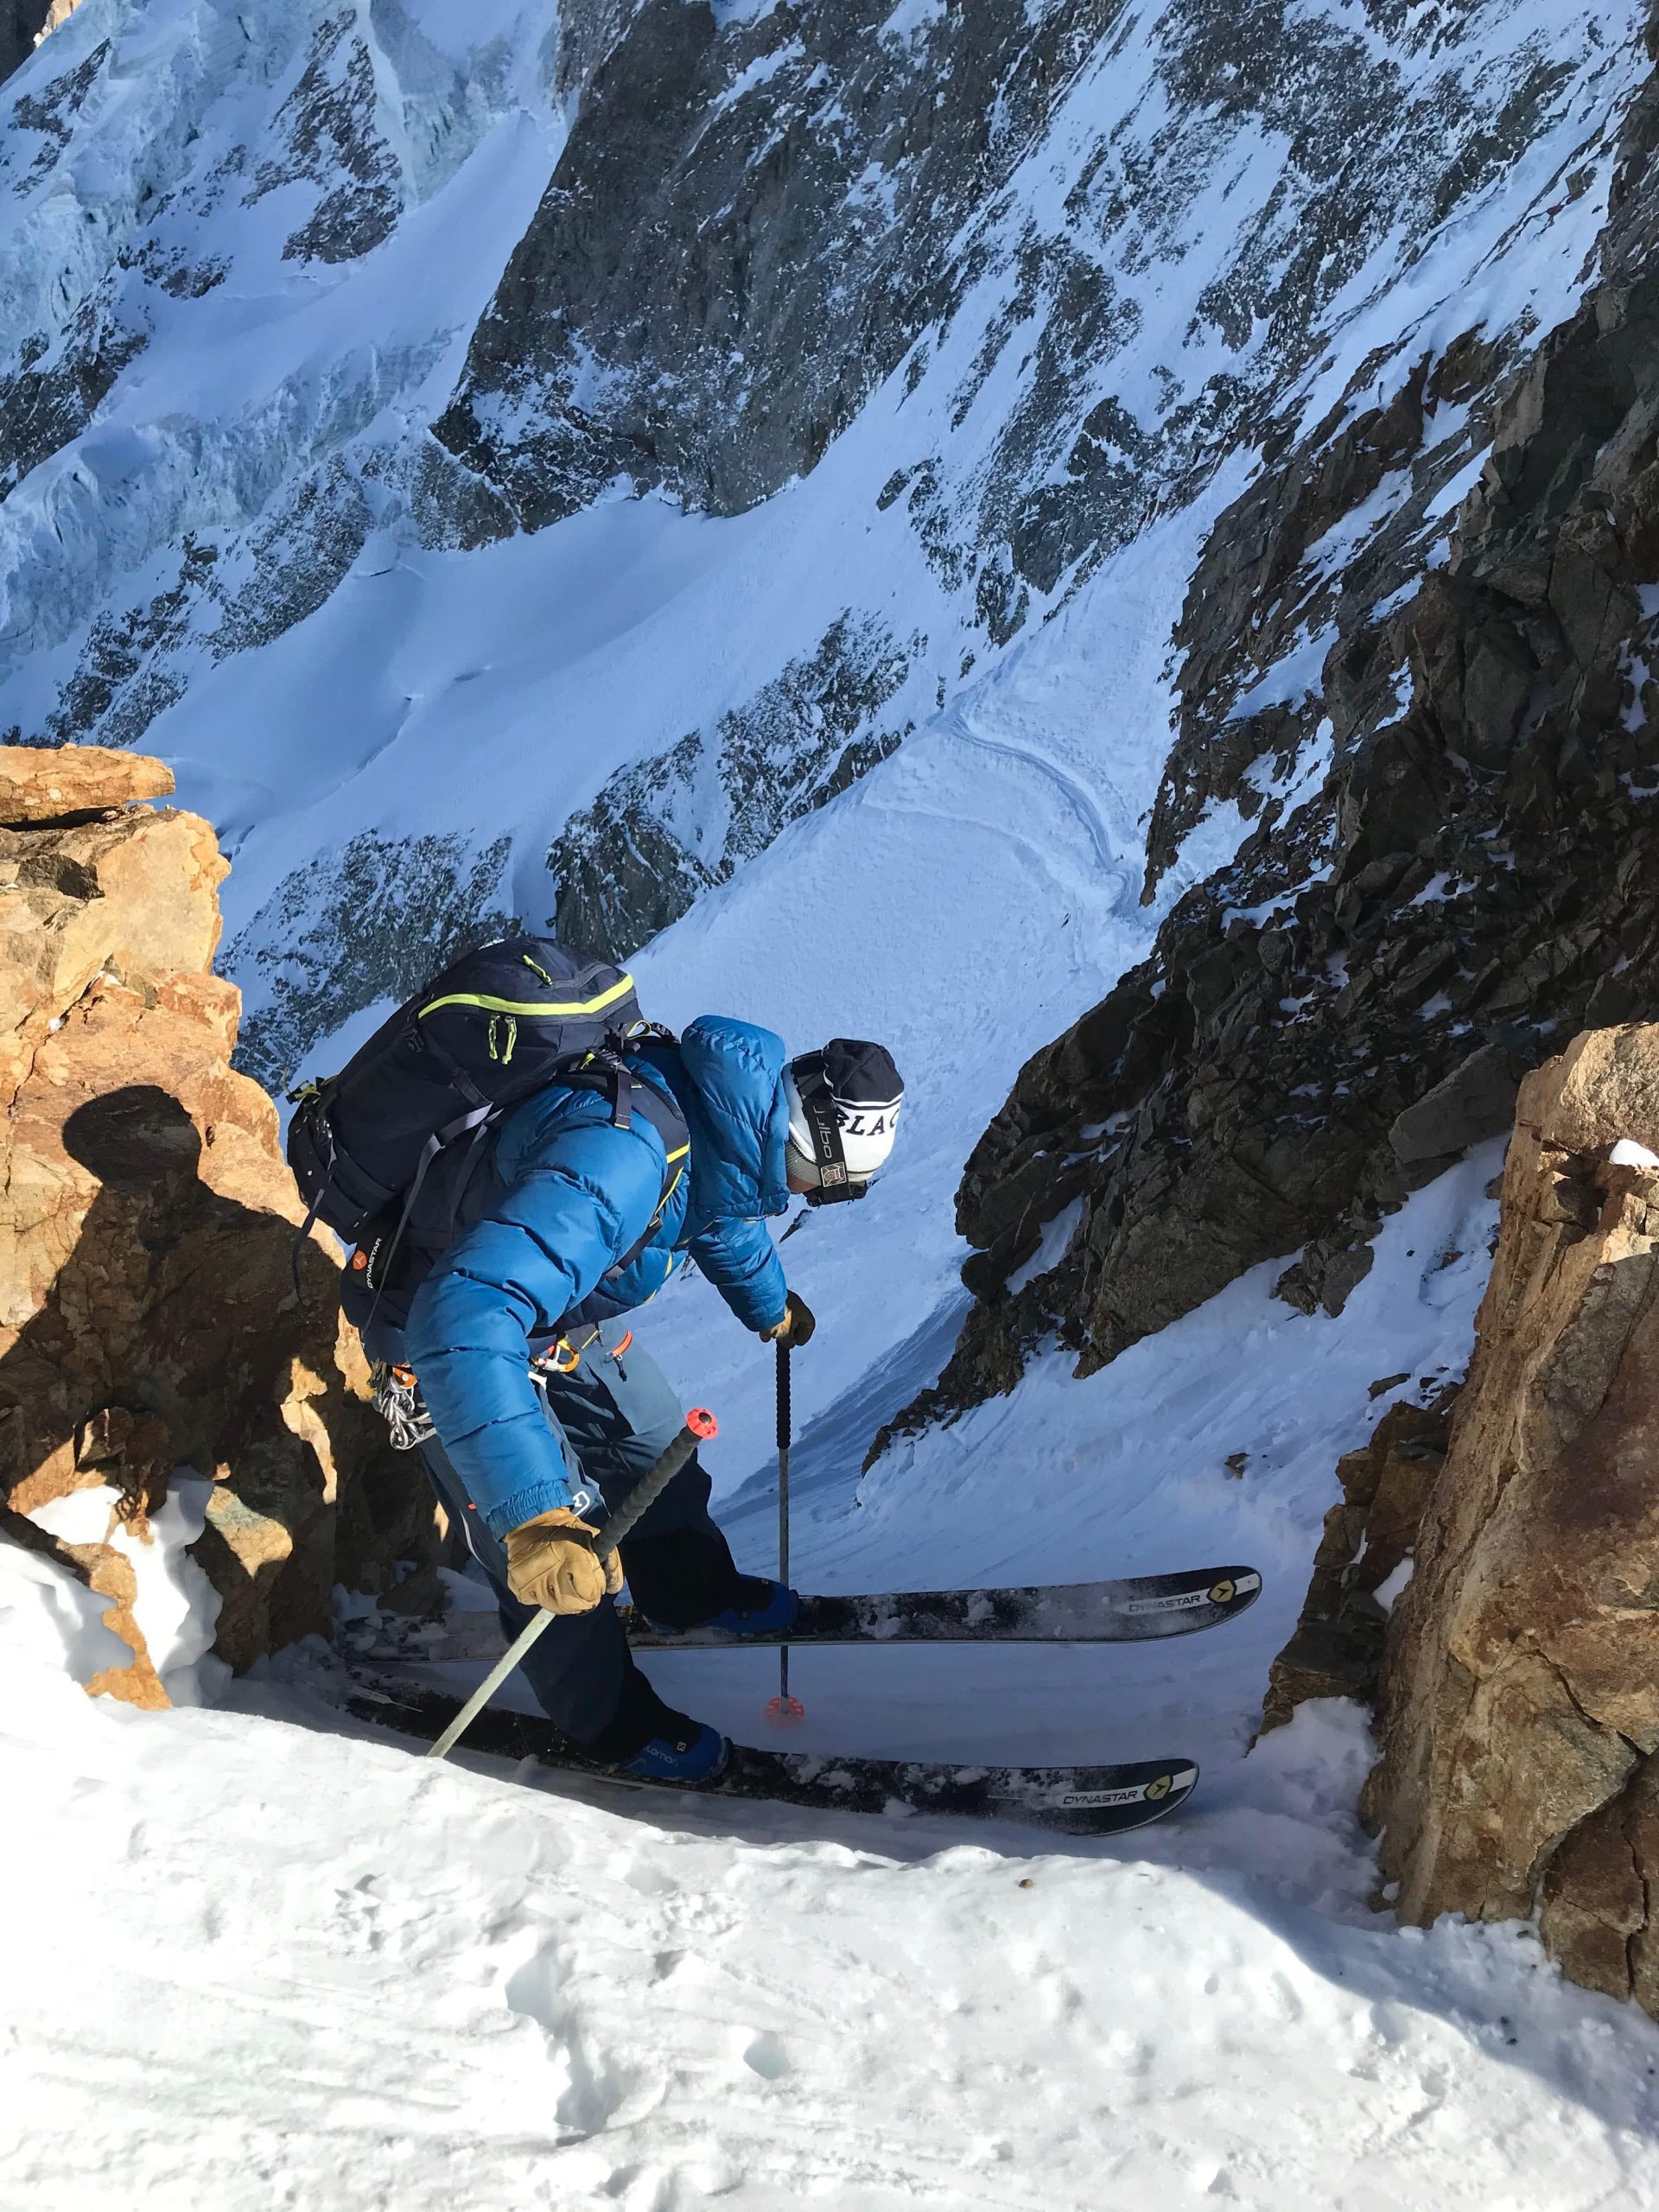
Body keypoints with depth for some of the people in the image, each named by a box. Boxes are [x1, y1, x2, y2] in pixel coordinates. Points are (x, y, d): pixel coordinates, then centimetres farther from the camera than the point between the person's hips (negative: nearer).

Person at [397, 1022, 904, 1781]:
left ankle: (694, 1591, 49)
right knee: (562, 1560, 3)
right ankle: (611, 1723, 27)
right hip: (458, 1342, -8)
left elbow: (723, 1212, 13)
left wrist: (770, 1305, 33)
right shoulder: (622, 1156, -43)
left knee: (651, 1447, 22)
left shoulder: (710, 1117, -14)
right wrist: (534, 1515, -55)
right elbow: (464, 1318, -51)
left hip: (559, 1301, 8)